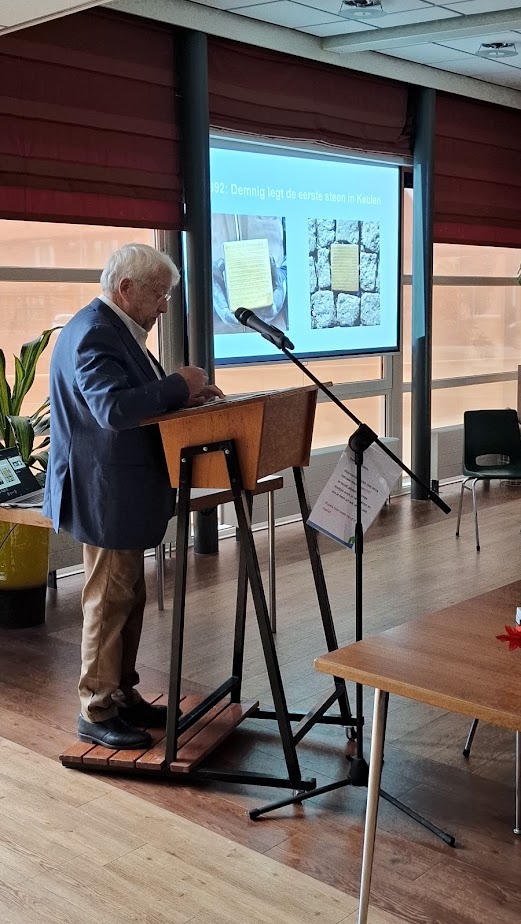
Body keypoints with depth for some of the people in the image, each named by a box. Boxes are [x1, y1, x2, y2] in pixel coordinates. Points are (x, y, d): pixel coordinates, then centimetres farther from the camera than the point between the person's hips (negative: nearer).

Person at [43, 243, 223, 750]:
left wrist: (183, 394, 3)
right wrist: (178, 385, -23)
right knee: (109, 601, -1)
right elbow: (114, 408, -32)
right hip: (105, 494, -11)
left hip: (121, 492, 11)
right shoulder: (93, 333, -20)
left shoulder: (115, 328, 14)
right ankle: (96, 713, 12)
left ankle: (122, 695, 29)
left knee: (129, 598, 17)